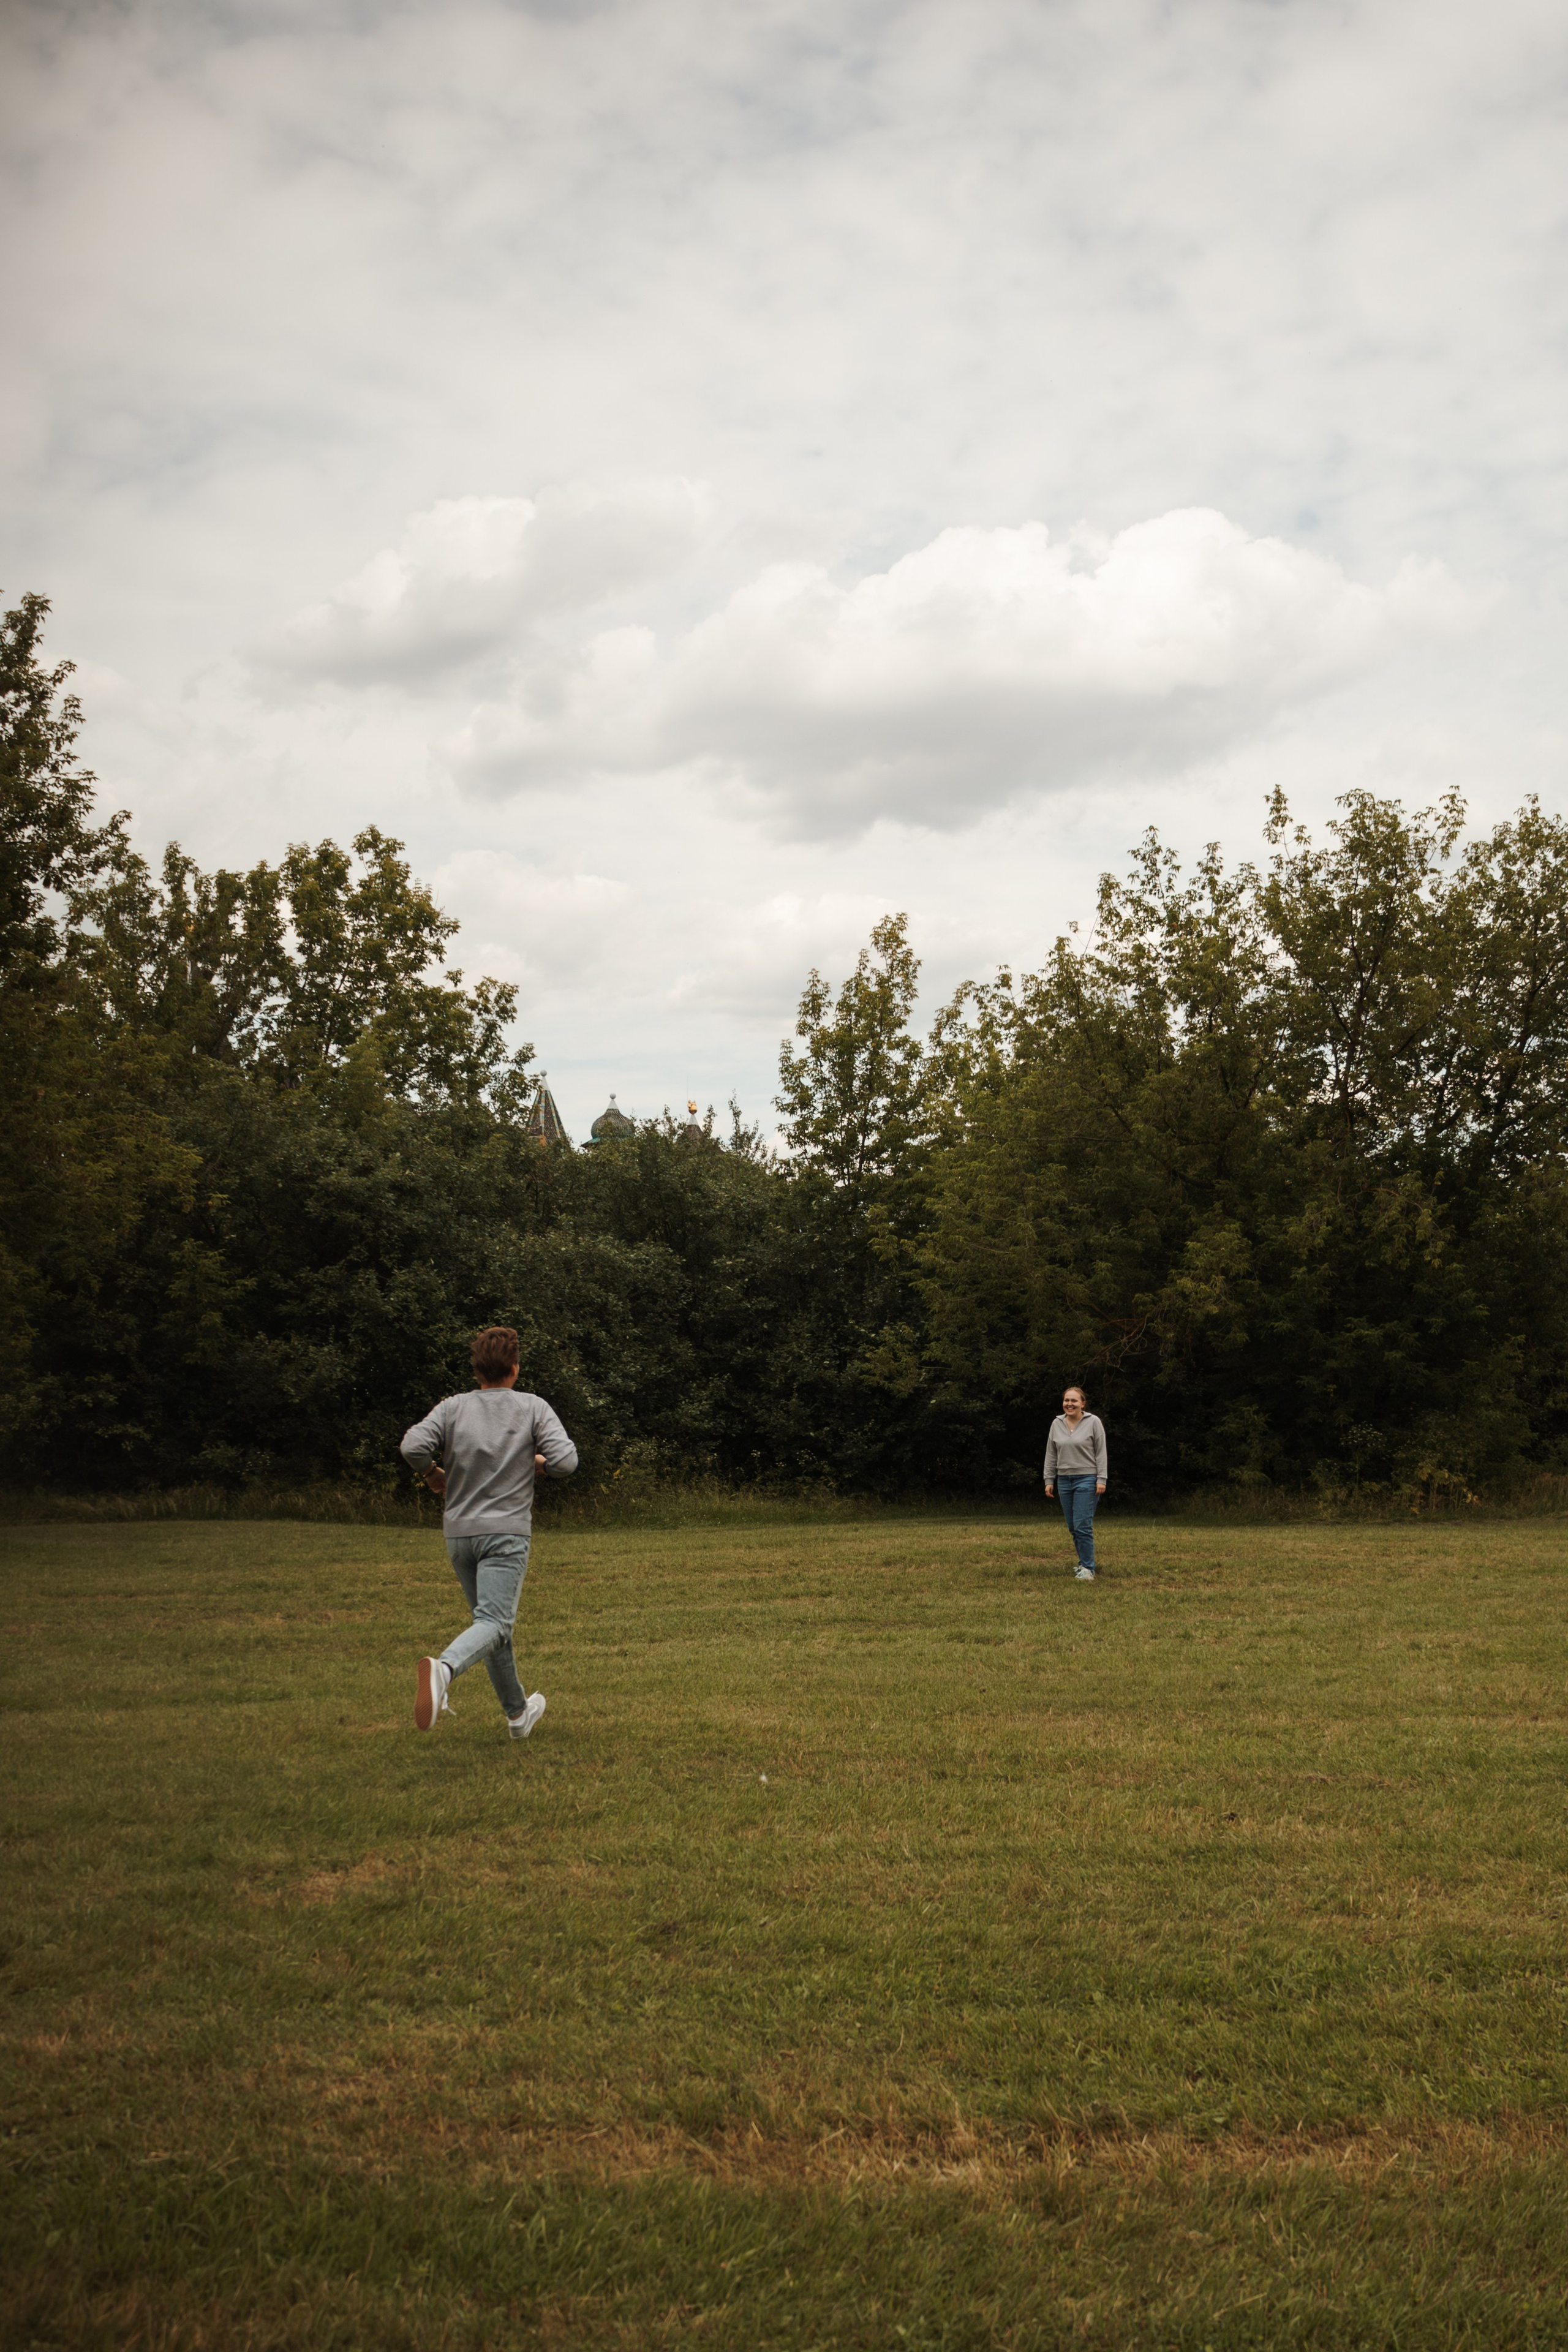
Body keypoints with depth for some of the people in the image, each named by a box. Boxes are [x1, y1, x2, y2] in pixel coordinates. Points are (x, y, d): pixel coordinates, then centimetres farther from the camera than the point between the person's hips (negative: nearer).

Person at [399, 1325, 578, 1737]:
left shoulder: (453, 1408, 2)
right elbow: (566, 1461, -11)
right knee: (493, 1623, -13)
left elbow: (412, 1446, -13)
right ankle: (443, 1669, -43)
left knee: (493, 1622, 17)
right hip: (506, 1532, -4)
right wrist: (539, 1464, 11)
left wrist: (433, 1475, 7)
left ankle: (518, 1714, 28)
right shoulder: (533, 1408, -1)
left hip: (458, 1533, 4)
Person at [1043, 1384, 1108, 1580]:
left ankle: (1088, 1568, -6)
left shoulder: (1093, 1422, -5)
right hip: (1064, 1481, 5)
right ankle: (1084, 1562, 22)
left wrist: (1101, 1480, -11)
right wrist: (1049, 1480, 8)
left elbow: (1101, 1453, -6)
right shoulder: (1057, 1424, 7)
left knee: (1083, 1526, -11)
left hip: (1087, 1480, -5)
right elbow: (1051, 1455, 11)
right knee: (1073, 1527, 9)